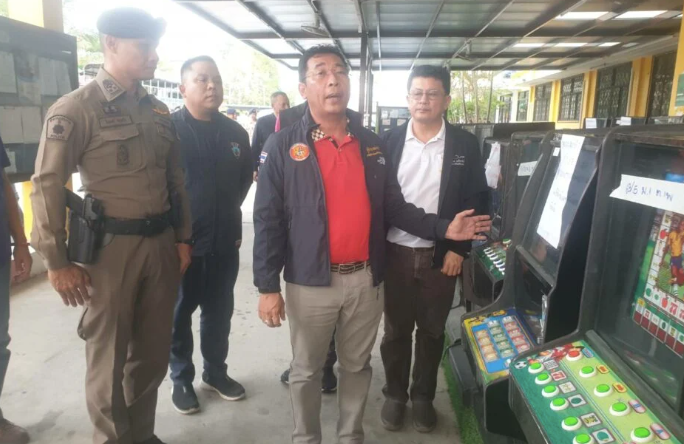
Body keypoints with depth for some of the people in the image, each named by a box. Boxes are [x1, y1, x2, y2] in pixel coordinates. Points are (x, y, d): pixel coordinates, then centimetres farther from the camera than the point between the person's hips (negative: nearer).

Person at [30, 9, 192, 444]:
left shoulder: (158, 110, 11)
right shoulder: (77, 109, -7)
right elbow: (47, 184, -9)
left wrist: (183, 238, 13)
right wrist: (57, 261, -10)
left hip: (161, 243, 6)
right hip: (110, 246, -5)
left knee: (153, 352, 17)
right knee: (109, 356, 9)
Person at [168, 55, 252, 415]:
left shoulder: (235, 133, 6)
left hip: (225, 240, 4)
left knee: (219, 311, 16)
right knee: (179, 313, 11)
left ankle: (215, 372, 35)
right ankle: (181, 379, 30)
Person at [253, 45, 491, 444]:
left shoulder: (372, 144, 6)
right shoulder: (283, 147, -6)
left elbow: (394, 206, 8)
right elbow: (268, 220, -8)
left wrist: (442, 229, -3)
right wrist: (268, 286, -10)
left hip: (366, 279, 3)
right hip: (311, 282, -3)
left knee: (358, 365, 19)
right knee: (307, 370, 14)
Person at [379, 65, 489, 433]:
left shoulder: (465, 144, -1)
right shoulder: (388, 141, 0)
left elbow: (476, 200, 0)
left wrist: (459, 249, -6)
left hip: (441, 256, 0)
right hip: (395, 254, 1)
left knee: (432, 332, 14)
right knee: (395, 330, 13)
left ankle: (423, 397, 33)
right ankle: (395, 394, 32)